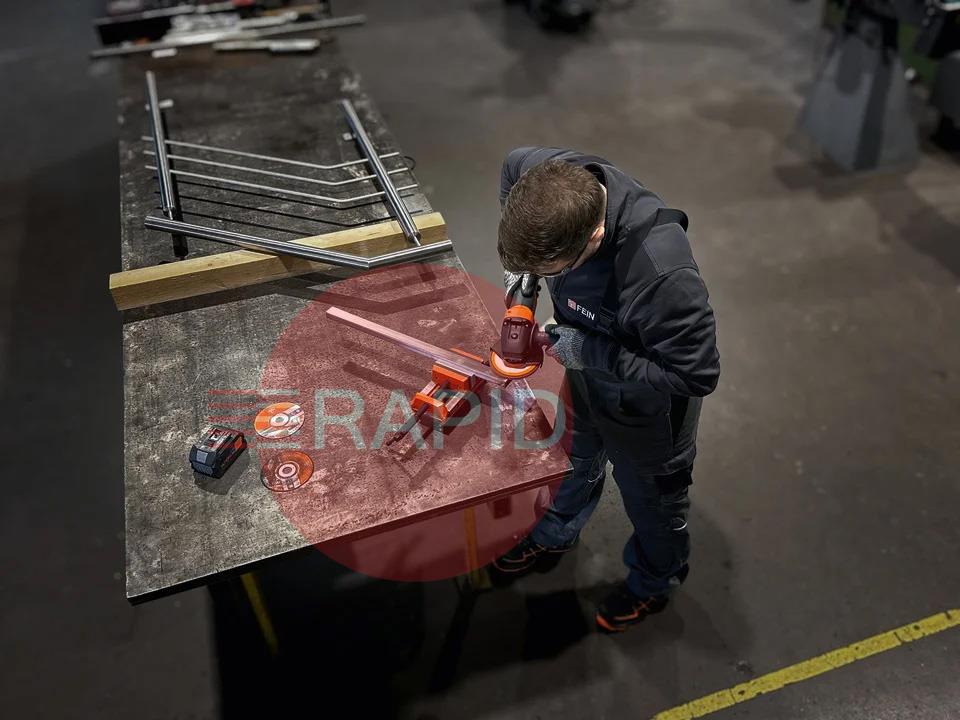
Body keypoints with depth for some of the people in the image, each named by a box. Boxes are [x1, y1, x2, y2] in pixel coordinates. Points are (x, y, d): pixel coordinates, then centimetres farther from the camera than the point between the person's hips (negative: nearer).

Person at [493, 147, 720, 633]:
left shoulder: (661, 273, -46)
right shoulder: (559, 185, -27)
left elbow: (696, 375, -33)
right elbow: (514, 164, -2)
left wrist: (589, 351, -32)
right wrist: (516, 265, -13)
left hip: (645, 408, -6)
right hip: (586, 377, 6)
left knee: (650, 498, 24)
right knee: (576, 460, 33)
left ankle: (654, 582, 57)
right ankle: (555, 536, 65)